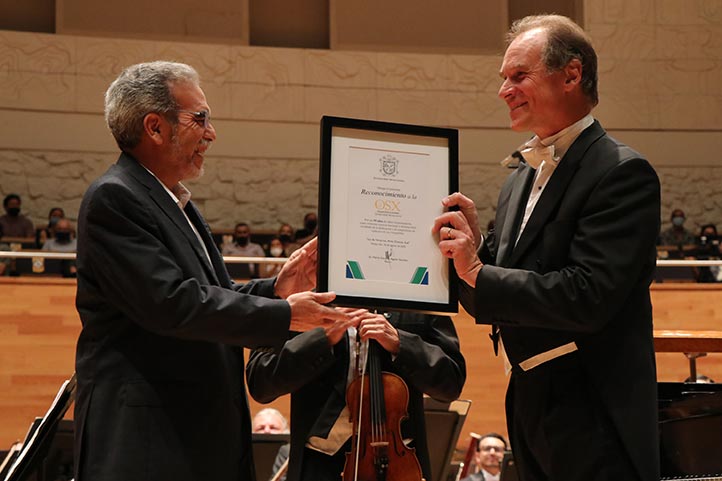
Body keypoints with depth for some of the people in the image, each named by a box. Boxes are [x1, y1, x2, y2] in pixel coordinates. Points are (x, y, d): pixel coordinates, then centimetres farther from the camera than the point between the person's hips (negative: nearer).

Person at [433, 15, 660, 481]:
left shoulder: (623, 172, -14)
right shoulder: (520, 180, 12)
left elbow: (588, 298, -24)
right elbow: (497, 302, 14)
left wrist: (477, 271, -19)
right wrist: (476, 246, -6)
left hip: (592, 420, -8)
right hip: (530, 408, 8)